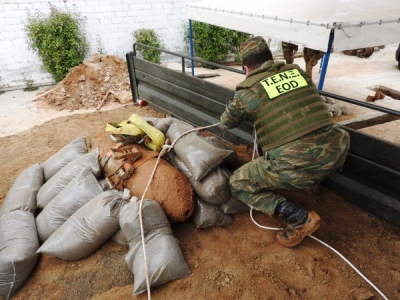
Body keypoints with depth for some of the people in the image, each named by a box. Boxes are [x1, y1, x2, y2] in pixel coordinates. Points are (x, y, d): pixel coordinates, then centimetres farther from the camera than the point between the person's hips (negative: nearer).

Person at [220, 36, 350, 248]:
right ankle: (313, 181, 29)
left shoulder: (247, 91, 0)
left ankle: (299, 218, 2)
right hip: (335, 152, 7)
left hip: (298, 167, -6)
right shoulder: (298, 71, 14)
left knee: (238, 183, 12)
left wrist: (246, 113, 41)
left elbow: (226, 123, 18)